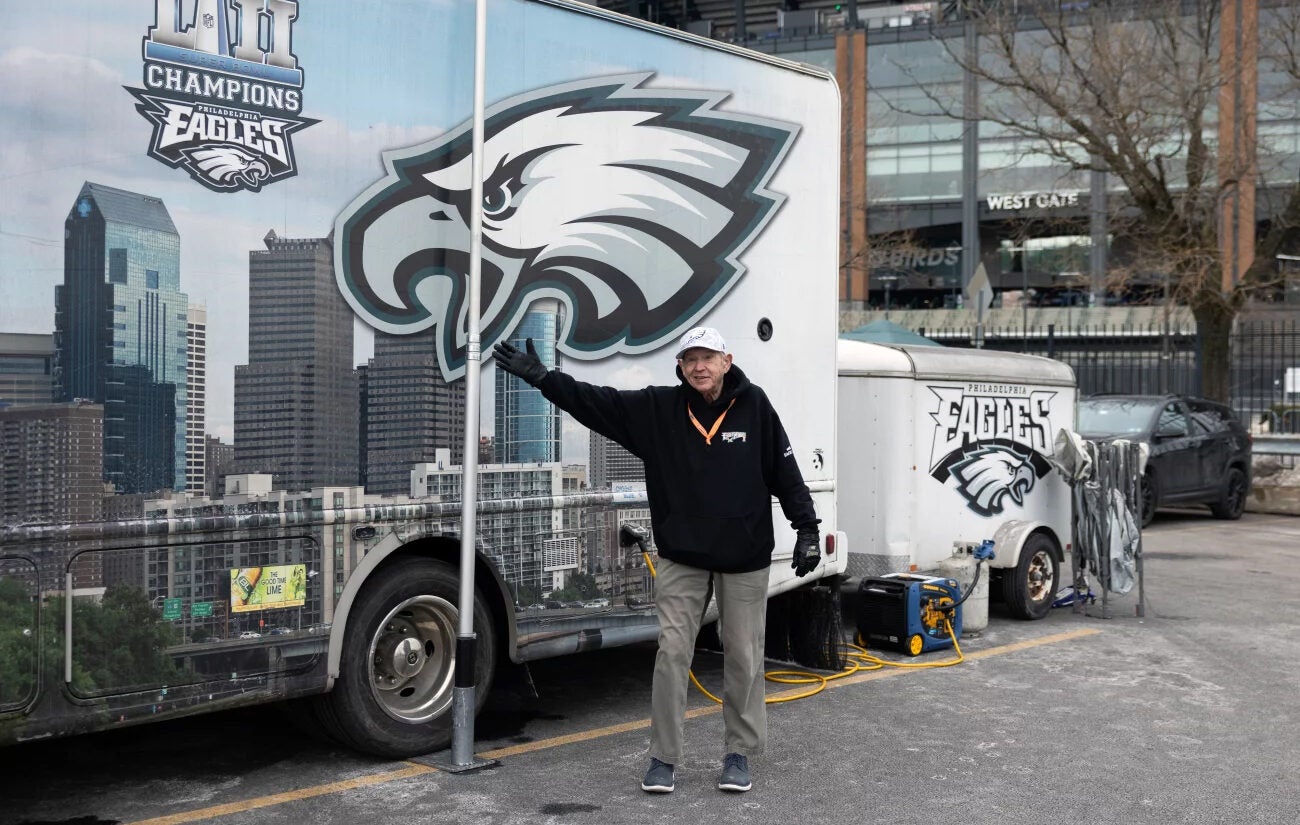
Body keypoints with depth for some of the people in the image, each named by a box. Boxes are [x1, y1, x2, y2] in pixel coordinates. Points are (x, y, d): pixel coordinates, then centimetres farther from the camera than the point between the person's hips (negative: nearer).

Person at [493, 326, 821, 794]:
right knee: (672, 652, -1)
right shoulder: (657, 408, -3)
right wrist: (541, 377, -12)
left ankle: (739, 754, 21)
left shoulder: (754, 406, -5)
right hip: (681, 557, 1)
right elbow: (596, 401, -5)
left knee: (743, 657, 7)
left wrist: (806, 528, -4)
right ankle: (663, 758, 9)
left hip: (745, 558, -1)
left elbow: (785, 470, -2)